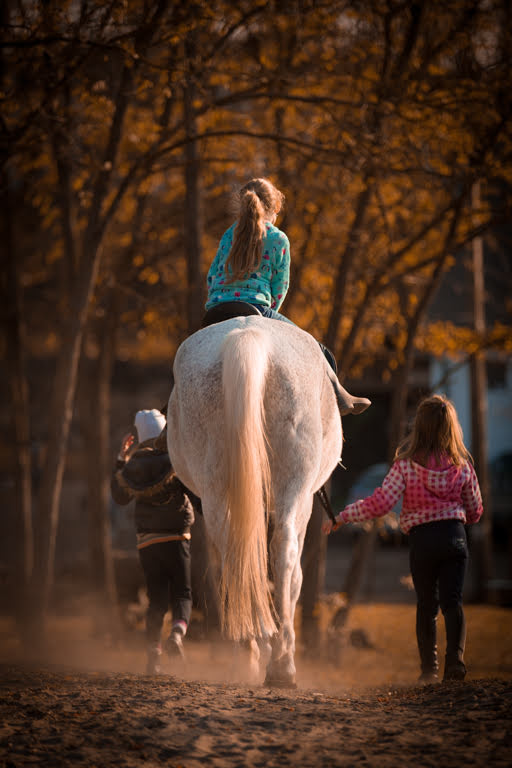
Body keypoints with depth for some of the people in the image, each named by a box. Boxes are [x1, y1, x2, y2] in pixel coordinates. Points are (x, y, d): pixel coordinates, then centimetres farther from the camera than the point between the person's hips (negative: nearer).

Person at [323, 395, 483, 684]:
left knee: (426, 604, 13)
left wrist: (342, 517, -4)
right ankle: (455, 658, -18)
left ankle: (429, 667, 12)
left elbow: (381, 503, -14)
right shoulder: (462, 463, 0)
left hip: (422, 540, -1)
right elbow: (475, 511, 9)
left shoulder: (406, 465, -8)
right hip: (455, 536, 1)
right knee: (453, 600, 0)